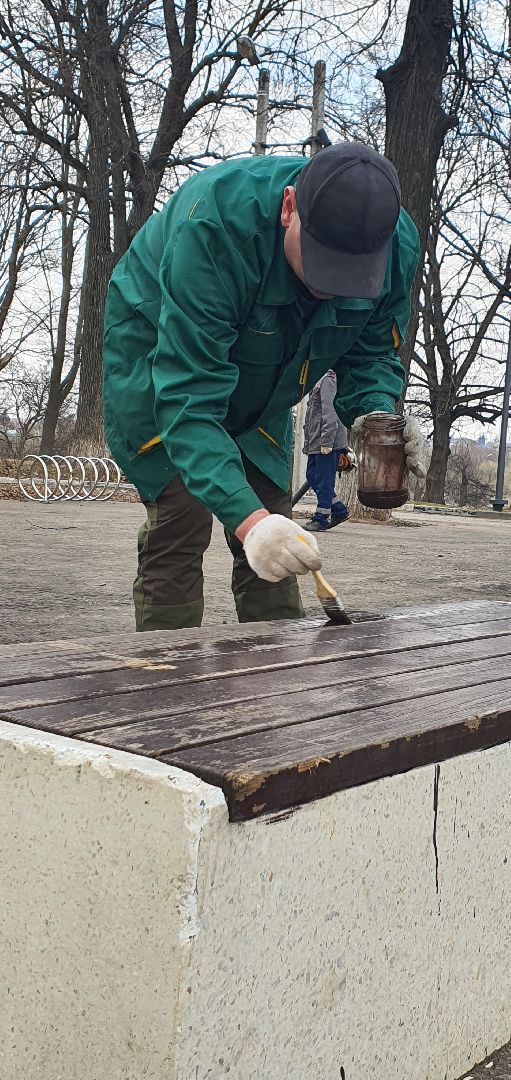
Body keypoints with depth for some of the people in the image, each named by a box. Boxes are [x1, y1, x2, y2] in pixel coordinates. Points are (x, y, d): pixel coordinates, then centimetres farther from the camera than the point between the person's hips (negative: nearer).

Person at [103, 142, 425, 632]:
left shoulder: (397, 245, -24)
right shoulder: (214, 221, -42)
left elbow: (370, 355, -7)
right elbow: (189, 395, -44)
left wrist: (378, 417, -31)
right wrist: (247, 518, -54)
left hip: (258, 387, 5)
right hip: (159, 353, -5)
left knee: (275, 537, 2)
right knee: (182, 520, -16)